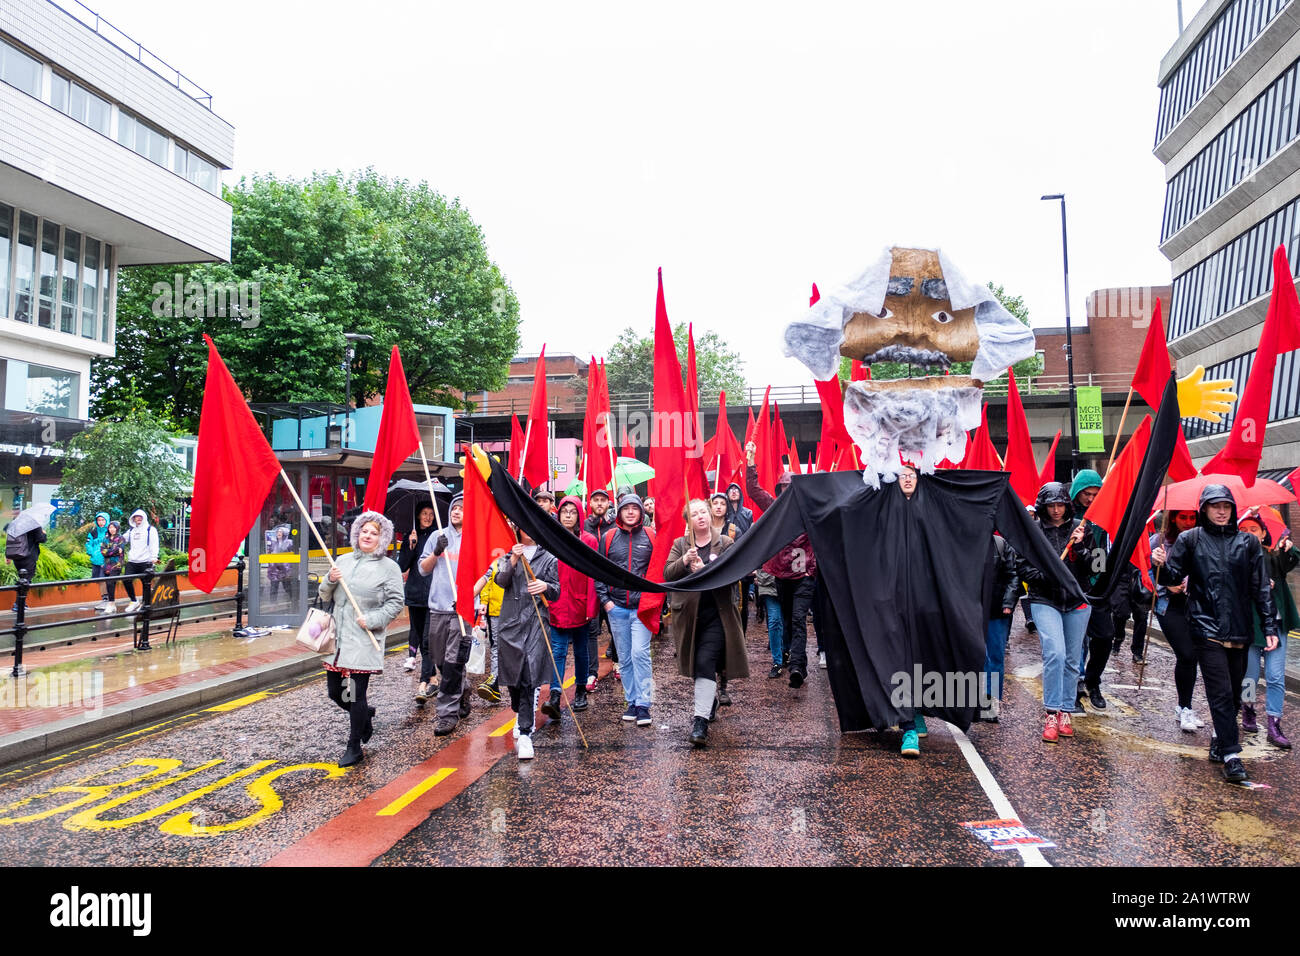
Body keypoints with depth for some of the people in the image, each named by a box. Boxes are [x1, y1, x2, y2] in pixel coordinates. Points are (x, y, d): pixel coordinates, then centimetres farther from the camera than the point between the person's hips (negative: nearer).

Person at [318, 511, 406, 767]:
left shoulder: (389, 568, -2)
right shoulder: (343, 561, 13)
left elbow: (395, 603, -6)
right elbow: (325, 597, 17)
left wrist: (372, 619, -18)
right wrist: (330, 581, -4)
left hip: (363, 640, -6)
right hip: (338, 637, 6)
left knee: (356, 695, -3)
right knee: (334, 691, 11)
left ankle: (354, 748, 13)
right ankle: (366, 715, 40)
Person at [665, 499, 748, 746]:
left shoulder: (725, 543, 2)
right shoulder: (680, 544, 8)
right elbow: (667, 573, -2)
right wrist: (684, 561, -21)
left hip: (716, 614, -3)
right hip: (688, 614, 3)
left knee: (705, 663, -14)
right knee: (697, 664, 14)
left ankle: (701, 721, -15)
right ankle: (711, 698, 42)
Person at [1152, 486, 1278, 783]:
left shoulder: (1248, 542, 7)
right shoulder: (1190, 539, 2)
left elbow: (1261, 588, 7)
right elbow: (1175, 574, 0)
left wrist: (1270, 627, 3)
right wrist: (1162, 564, -23)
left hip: (1240, 630, 3)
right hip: (1207, 628, -3)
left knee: (1234, 693, 12)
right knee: (1221, 693, -7)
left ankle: (1219, 743, 28)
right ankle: (1231, 755, -4)